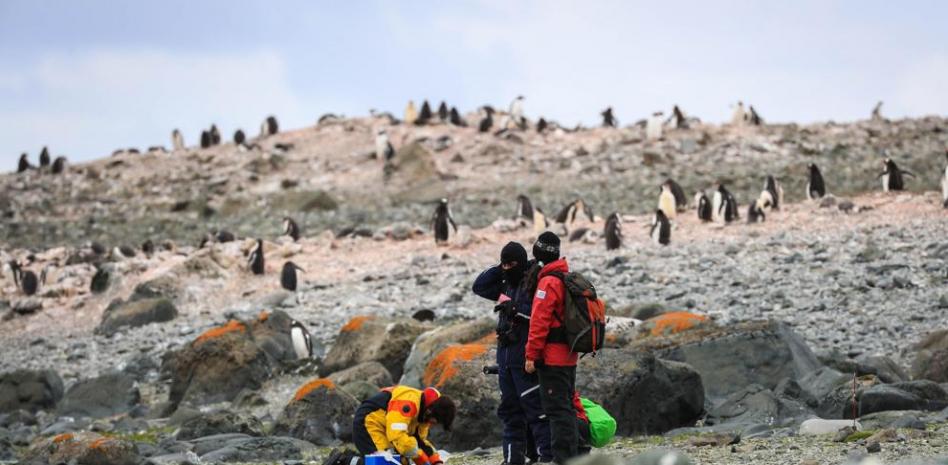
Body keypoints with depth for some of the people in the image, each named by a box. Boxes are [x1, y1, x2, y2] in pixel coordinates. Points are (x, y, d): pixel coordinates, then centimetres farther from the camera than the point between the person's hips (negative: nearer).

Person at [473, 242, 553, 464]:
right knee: (509, 409, 11)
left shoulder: (535, 284, -9)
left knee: (534, 406, -10)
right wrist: (499, 269, 11)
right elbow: (479, 287, 23)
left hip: (525, 355, -9)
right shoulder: (507, 285, 16)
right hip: (505, 353, 9)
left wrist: (514, 308, -18)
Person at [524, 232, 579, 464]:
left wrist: (531, 355, -15)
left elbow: (539, 321, -18)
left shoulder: (548, 282, -15)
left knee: (556, 408, -9)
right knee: (567, 405, 15)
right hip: (569, 355, 9)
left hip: (552, 357, -9)